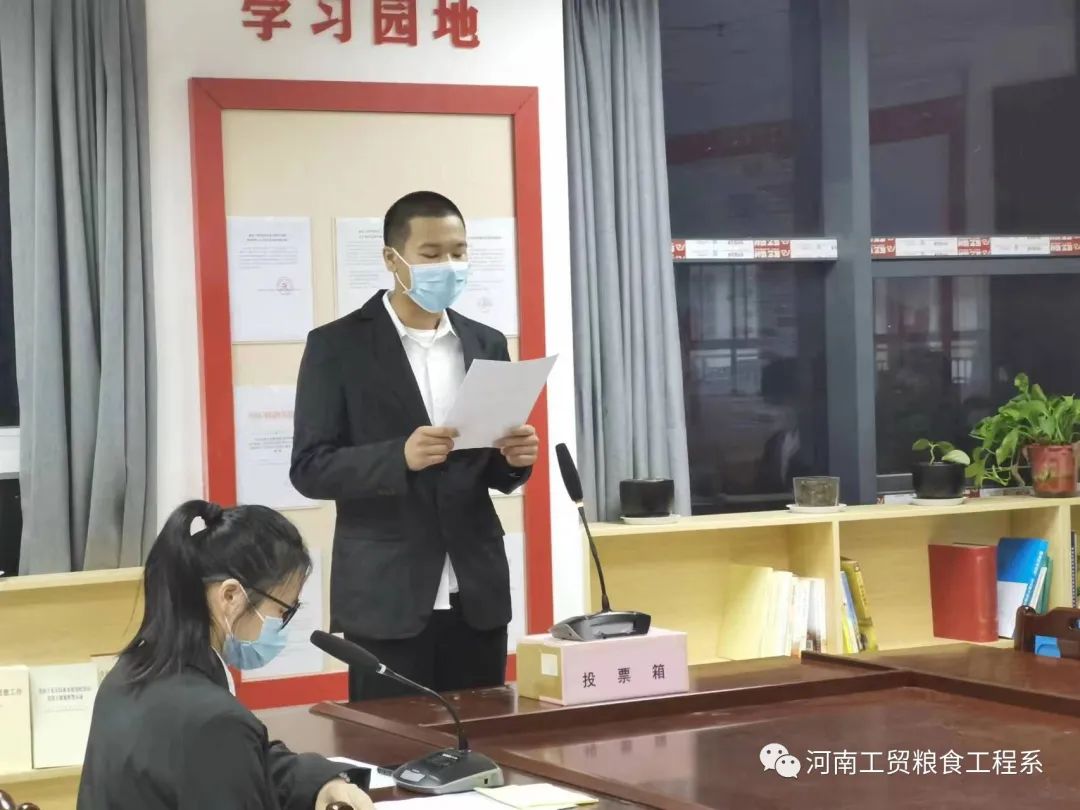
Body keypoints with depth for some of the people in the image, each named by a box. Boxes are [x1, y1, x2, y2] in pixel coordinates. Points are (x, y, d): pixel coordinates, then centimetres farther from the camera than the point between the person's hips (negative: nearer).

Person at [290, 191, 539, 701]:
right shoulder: (337, 346, -3)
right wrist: (400, 457, -24)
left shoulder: (486, 345, 11)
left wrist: (514, 459, -8)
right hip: (386, 599, -4)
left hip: (476, 595, 4)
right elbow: (310, 468, -8)